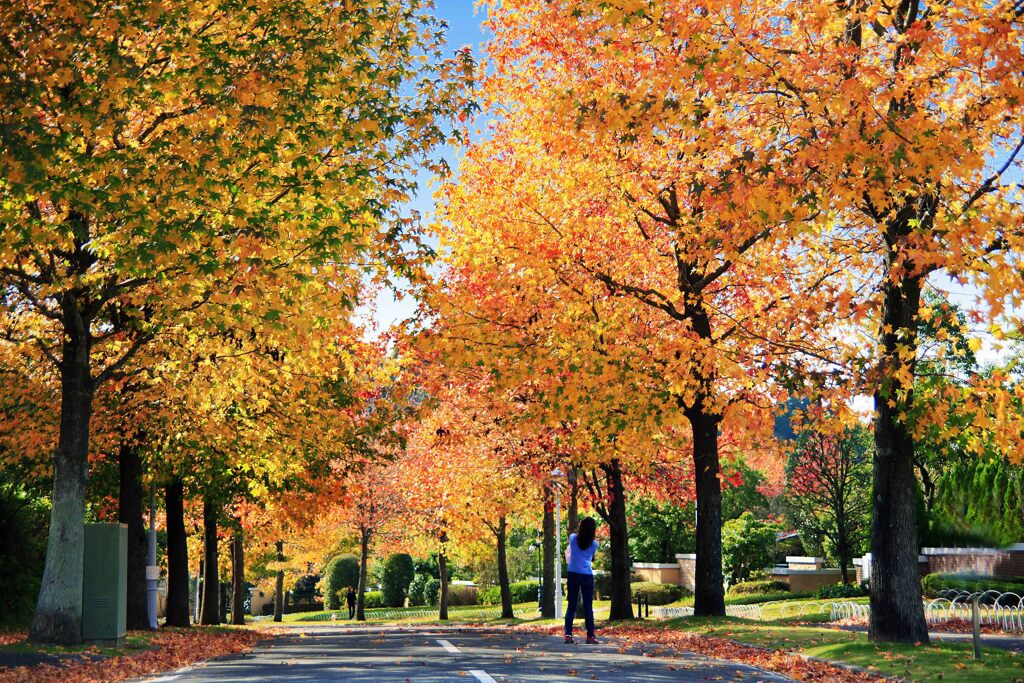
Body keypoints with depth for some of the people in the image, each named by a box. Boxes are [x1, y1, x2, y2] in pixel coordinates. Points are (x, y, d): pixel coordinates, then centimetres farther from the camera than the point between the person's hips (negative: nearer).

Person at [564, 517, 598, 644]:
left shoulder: (573, 538, 1)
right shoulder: (594, 544, 0)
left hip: (573, 575, 1)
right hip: (587, 576, -1)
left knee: (571, 606, 4)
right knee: (588, 606, 3)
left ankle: (568, 634, -3)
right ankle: (590, 636, 2)